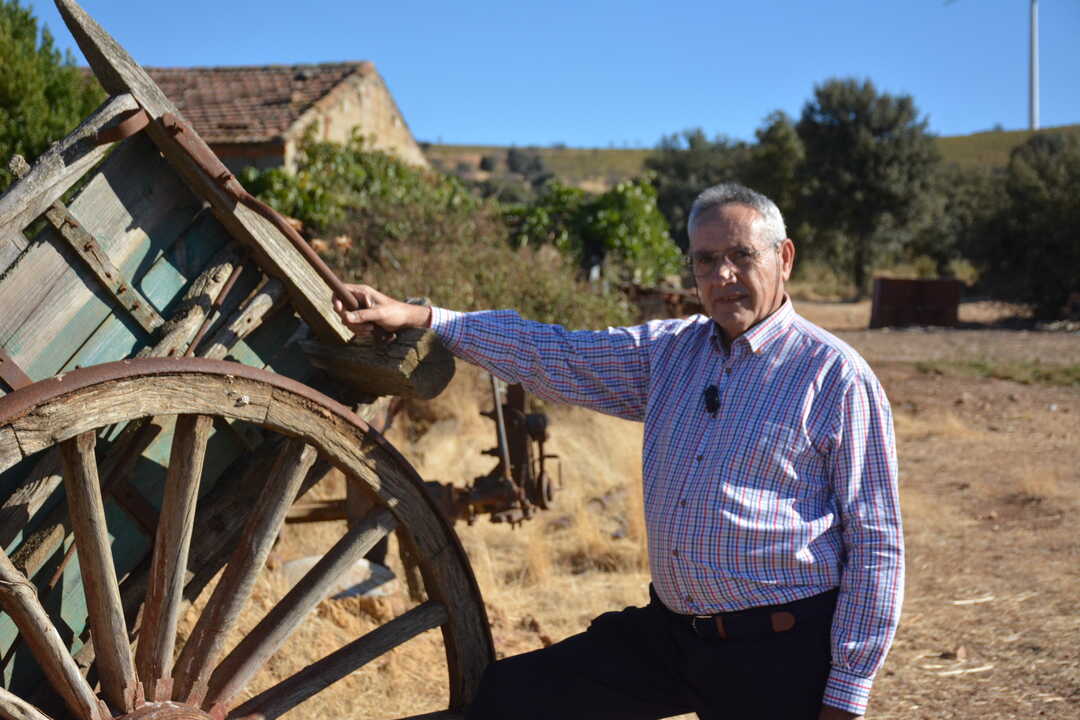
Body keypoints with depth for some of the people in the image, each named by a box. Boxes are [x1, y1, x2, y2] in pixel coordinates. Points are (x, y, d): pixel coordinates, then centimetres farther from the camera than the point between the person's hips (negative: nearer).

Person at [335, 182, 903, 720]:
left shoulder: (837, 377, -9)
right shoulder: (669, 350, 8)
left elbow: (876, 545, -9)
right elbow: (554, 356, 8)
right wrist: (420, 318, 1)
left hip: (778, 654, -5)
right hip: (667, 629, 5)